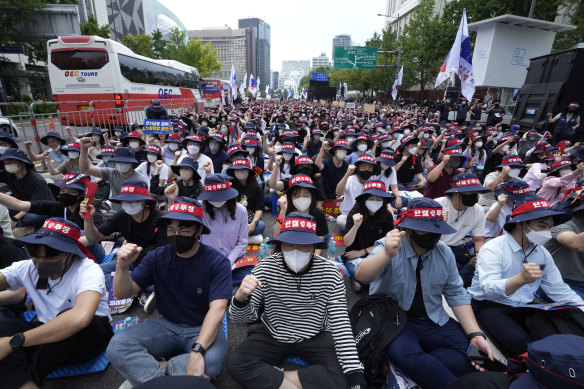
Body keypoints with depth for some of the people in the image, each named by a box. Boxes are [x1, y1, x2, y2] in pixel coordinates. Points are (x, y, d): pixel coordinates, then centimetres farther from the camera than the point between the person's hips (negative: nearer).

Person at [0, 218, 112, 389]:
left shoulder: (88, 270, -24)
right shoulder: (28, 268, -4)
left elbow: (80, 317, -41)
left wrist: (14, 342, -34)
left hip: (88, 336, -5)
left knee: (69, 316, -35)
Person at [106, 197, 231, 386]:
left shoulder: (217, 262, -17)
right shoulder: (157, 257, -3)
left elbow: (217, 309, -24)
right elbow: (123, 293, -4)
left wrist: (197, 351, -37)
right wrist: (123, 267, -25)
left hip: (203, 329, -2)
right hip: (167, 325, 3)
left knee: (209, 363, -34)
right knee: (117, 346, -21)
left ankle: (145, 371, -11)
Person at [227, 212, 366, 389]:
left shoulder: (329, 274, -18)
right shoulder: (266, 268, -17)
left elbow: (341, 325, -15)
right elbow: (241, 318, -15)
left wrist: (355, 373, -24)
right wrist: (240, 298, -39)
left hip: (315, 337, 1)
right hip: (272, 334, 0)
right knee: (235, 362, -22)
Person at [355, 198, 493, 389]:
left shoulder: (445, 253, 3)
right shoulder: (389, 246, -14)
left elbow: (456, 294, 7)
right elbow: (361, 276, -30)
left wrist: (475, 334, -4)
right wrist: (387, 254, -48)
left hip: (434, 322, 5)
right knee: (404, 354, -32)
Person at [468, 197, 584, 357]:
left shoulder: (543, 253, 9)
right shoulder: (493, 249, -17)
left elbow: (559, 289, 12)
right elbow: (489, 290, -30)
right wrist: (521, 279, -46)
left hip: (524, 308, 7)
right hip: (489, 306, -7)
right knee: (524, 344, -29)